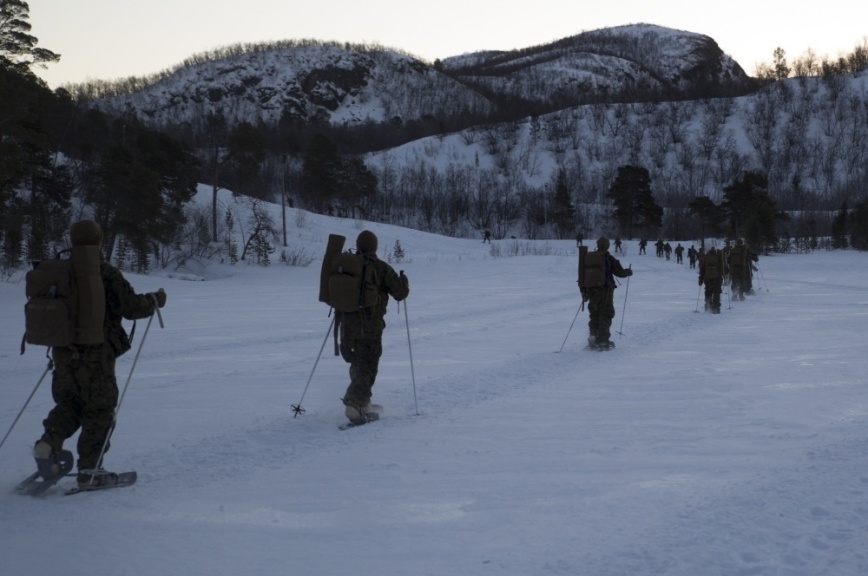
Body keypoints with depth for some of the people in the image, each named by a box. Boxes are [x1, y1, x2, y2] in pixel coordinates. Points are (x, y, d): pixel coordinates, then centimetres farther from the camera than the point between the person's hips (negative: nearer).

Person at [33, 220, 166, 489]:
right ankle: (89, 470, 6)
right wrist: (156, 300, 4)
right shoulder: (105, 274, -13)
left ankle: (49, 442, -2)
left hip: (63, 353, 6)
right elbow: (130, 306, -13)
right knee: (99, 410, 5)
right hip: (95, 355, -6)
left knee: (67, 403, 22)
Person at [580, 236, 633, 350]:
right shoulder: (609, 259, -8)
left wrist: (584, 291, 10)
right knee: (605, 315, 3)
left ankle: (593, 337, 6)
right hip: (606, 291, -3)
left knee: (594, 315, 16)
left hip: (592, 291, 4)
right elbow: (620, 272, -6)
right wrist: (629, 272, 16)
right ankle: (603, 341, -1)